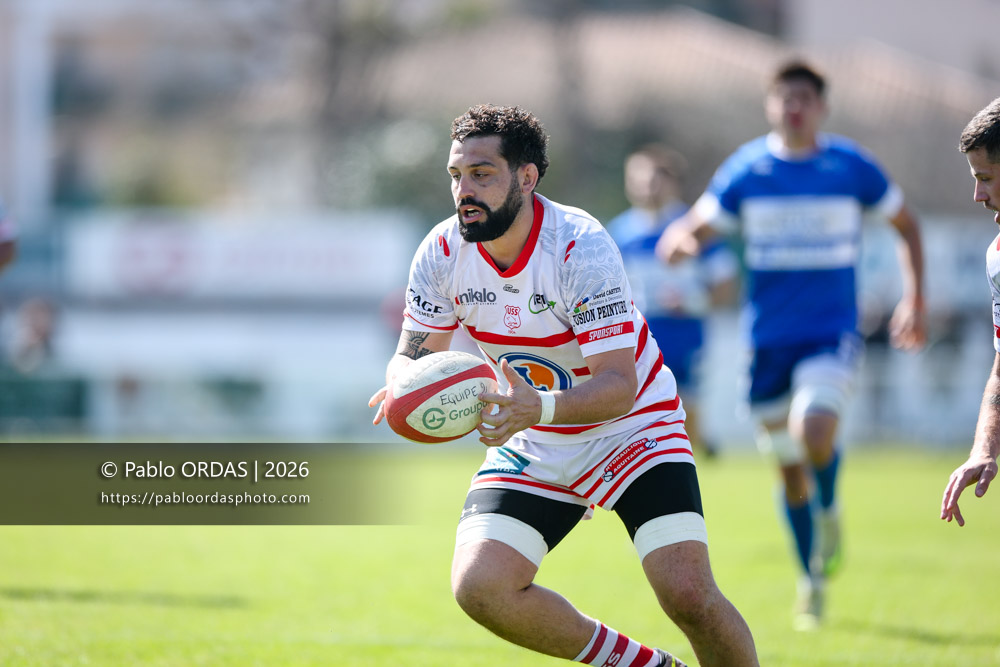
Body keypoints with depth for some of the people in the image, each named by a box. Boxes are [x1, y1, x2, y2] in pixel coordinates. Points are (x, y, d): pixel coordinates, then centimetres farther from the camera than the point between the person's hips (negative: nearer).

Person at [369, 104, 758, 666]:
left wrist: (540, 407, -49)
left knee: (688, 596, -22)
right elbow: (411, 356, -3)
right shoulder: (443, 253, -12)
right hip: (534, 448, 5)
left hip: (631, 425, -5)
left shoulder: (581, 246, -26)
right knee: (479, 587, -16)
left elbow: (619, 384, -30)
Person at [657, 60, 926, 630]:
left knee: (816, 430, -29)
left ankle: (829, 509, 3)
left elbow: (906, 224, 13)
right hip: (768, 341, 2)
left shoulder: (852, 167, -1)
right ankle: (812, 582, 28)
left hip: (833, 332, -2)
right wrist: (679, 242, -24)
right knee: (790, 468, 8)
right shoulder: (746, 170, 0)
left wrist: (915, 299, 5)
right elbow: (695, 230, 1)